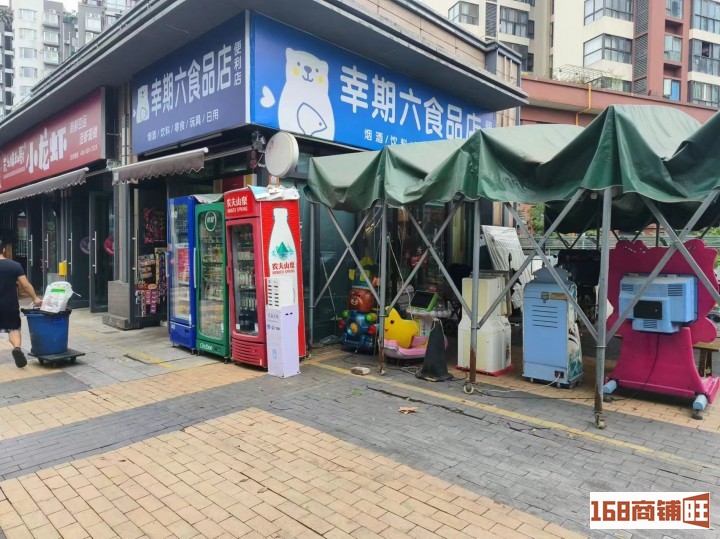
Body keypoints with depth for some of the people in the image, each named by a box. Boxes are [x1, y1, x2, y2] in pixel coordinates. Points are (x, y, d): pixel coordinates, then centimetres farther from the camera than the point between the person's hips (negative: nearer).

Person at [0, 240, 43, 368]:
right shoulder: (15, 265, -5)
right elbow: (25, 285, -6)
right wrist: (35, 298, 3)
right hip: (11, 305, 0)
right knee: (14, 328, 10)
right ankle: (17, 347, -17)